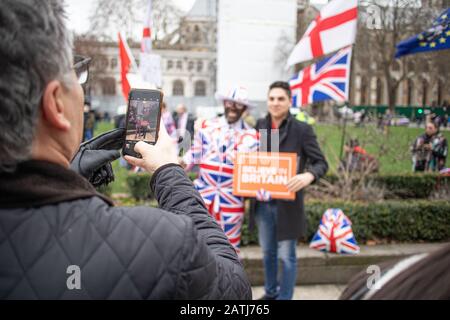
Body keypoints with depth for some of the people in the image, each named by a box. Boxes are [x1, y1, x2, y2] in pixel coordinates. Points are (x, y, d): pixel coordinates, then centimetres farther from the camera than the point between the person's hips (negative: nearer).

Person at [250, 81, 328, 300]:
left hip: (287, 204, -4)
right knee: (268, 252, 19)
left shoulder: (302, 129, -9)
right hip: (262, 203, 4)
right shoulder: (259, 126, 2)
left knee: (286, 256, 6)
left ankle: (284, 297, 22)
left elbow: (321, 162, -9)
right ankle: (270, 292, 39)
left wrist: (309, 175, -30)